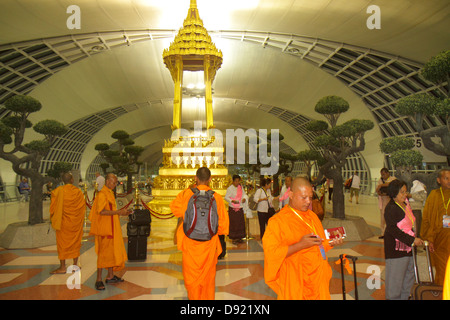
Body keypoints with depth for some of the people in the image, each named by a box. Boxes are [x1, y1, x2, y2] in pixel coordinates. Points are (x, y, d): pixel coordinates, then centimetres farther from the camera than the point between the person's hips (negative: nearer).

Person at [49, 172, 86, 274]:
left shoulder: (59, 191, -11)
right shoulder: (79, 192, -5)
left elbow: (53, 207, -5)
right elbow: (83, 207, 3)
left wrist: (54, 220, 9)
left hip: (63, 222, -2)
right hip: (76, 222, 2)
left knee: (62, 243, 6)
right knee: (75, 242, 13)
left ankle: (62, 267, 10)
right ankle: (75, 264, 20)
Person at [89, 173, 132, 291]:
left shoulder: (109, 193, 16)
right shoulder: (102, 194, -14)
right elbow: (102, 211, -24)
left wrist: (121, 212, 9)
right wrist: (119, 212, -23)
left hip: (112, 228, 9)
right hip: (104, 227, -9)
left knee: (112, 251, 12)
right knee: (104, 252, -5)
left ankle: (110, 276, 21)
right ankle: (99, 280, 4)